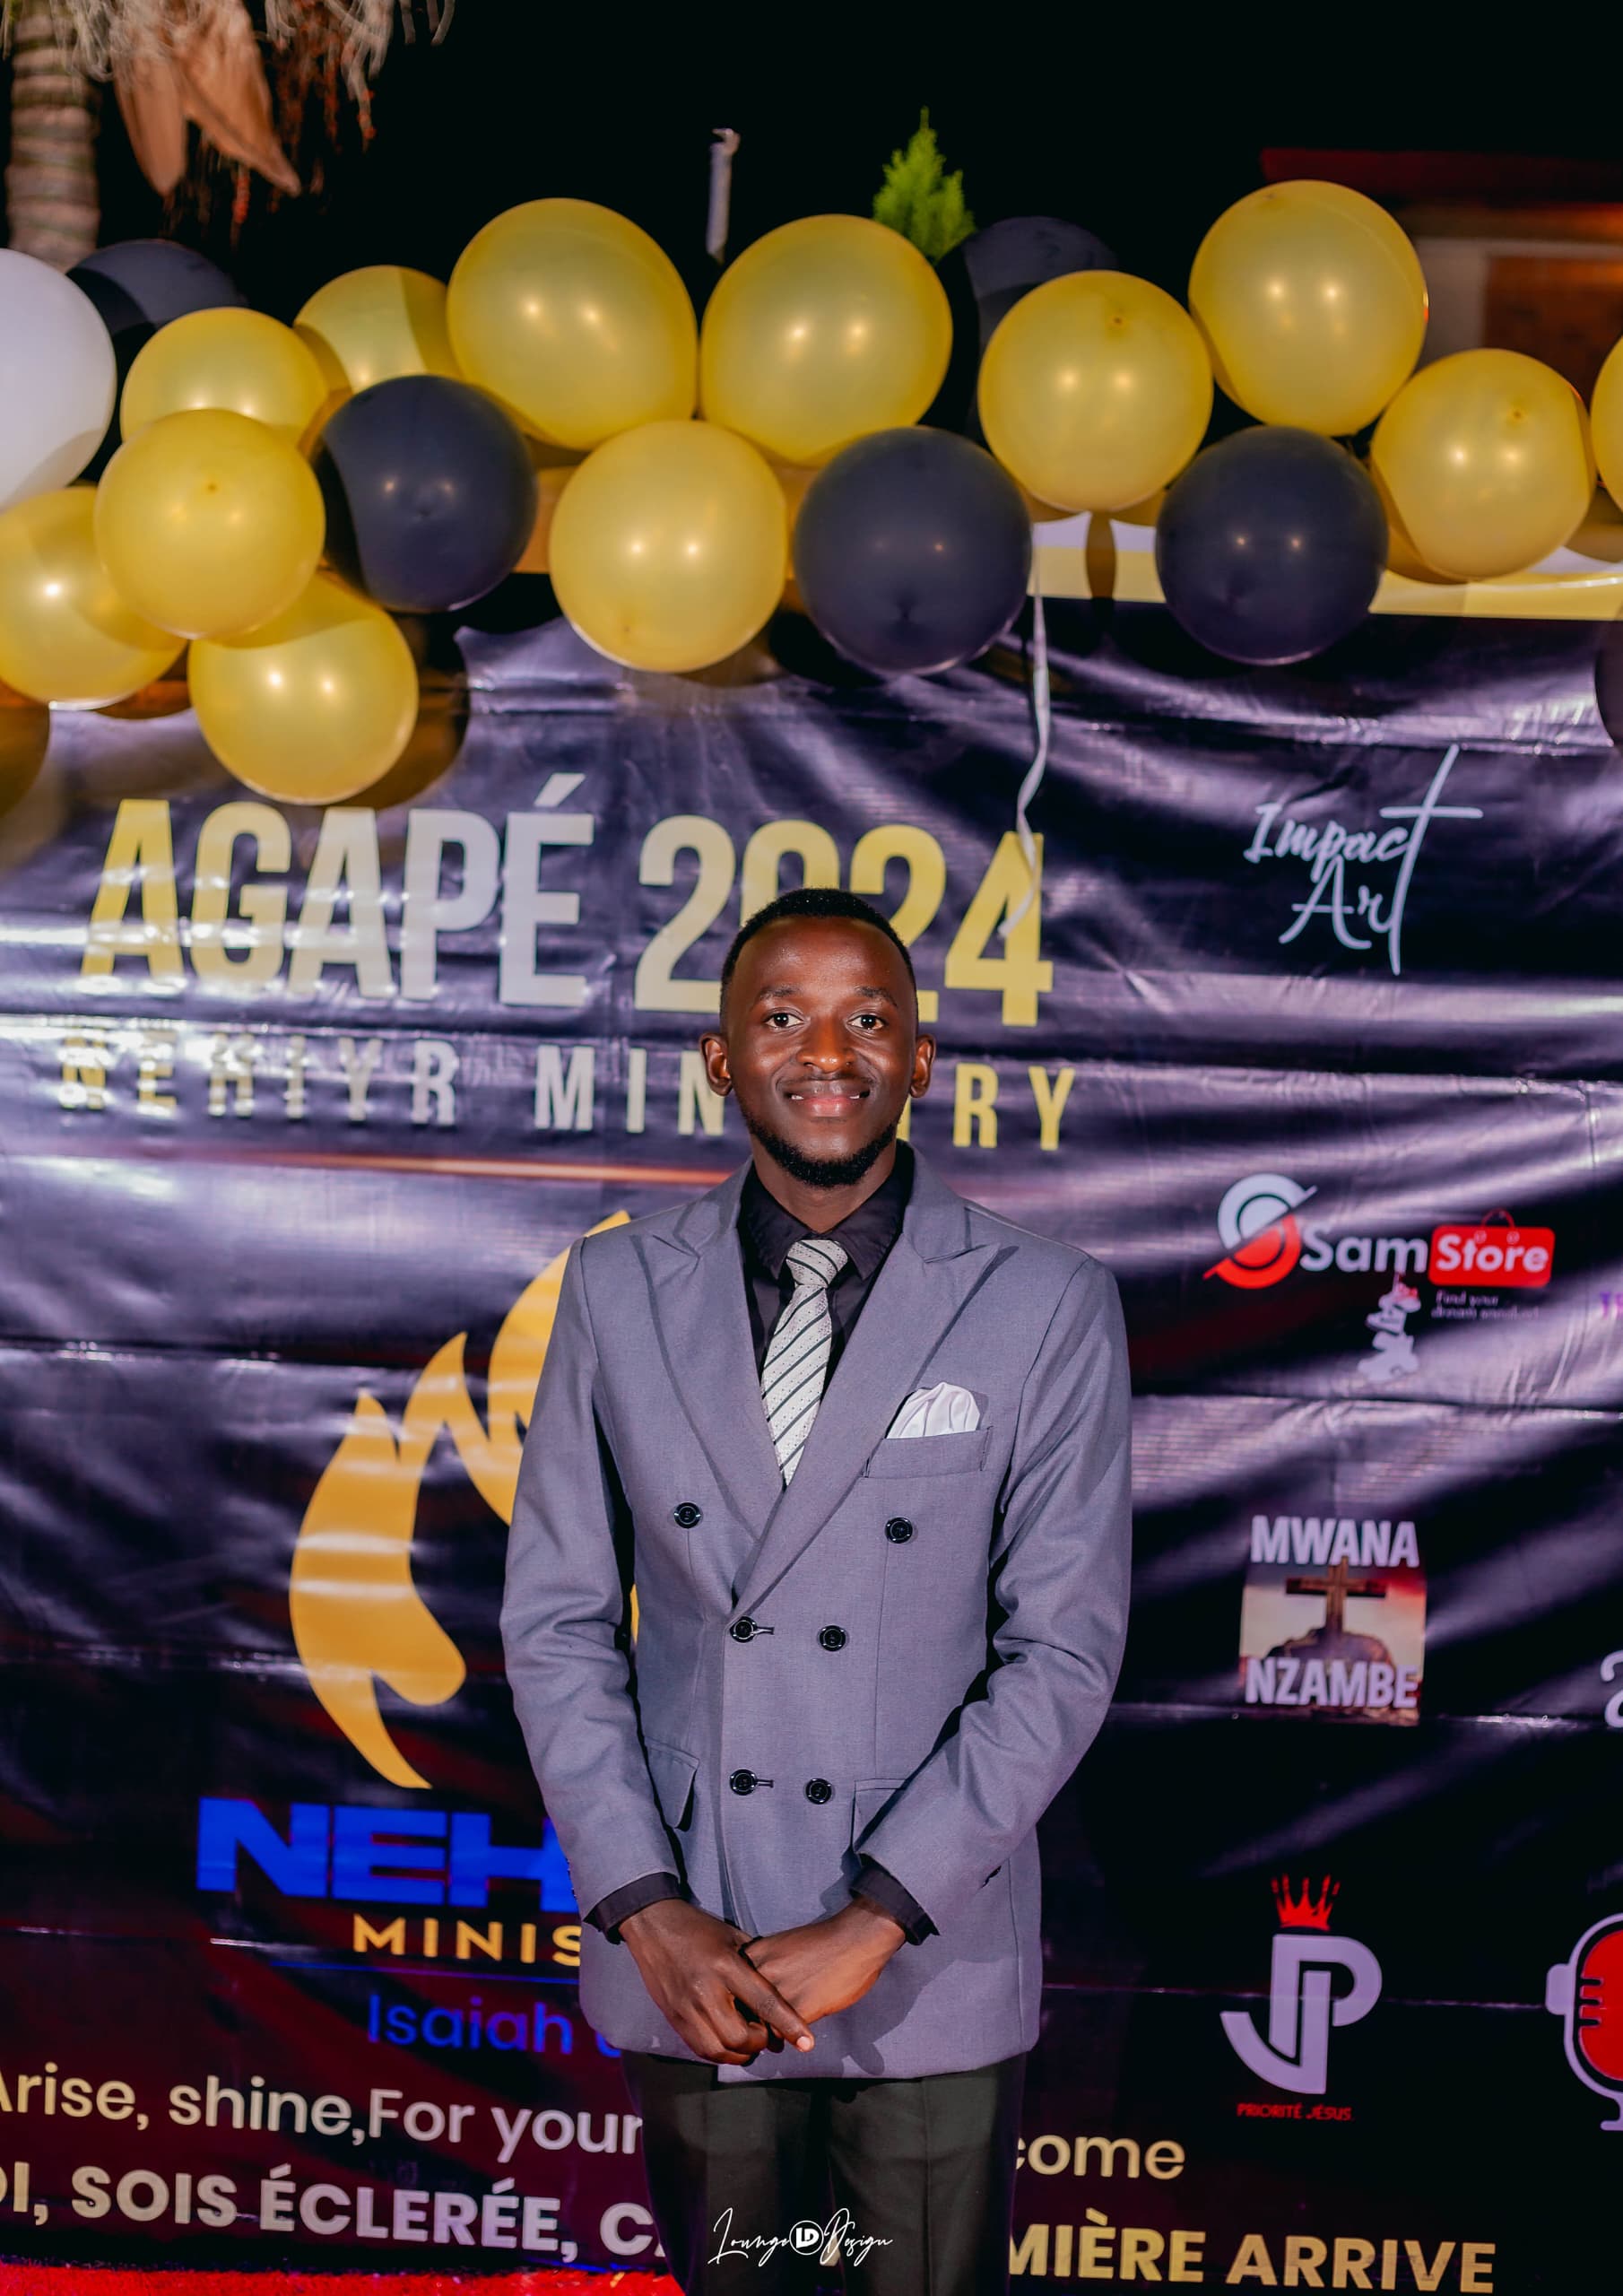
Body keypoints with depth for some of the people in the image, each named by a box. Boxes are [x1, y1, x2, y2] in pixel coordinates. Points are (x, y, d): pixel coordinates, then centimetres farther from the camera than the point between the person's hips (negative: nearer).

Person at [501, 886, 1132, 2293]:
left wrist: (873, 1923, -13)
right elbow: (558, 1621, 2)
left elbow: (1064, 1648, -8)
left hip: (932, 1973, -2)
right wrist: (646, 1911, -7)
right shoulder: (616, 1292, 0)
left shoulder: (1047, 1308, -7)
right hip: (685, 1964, 2)